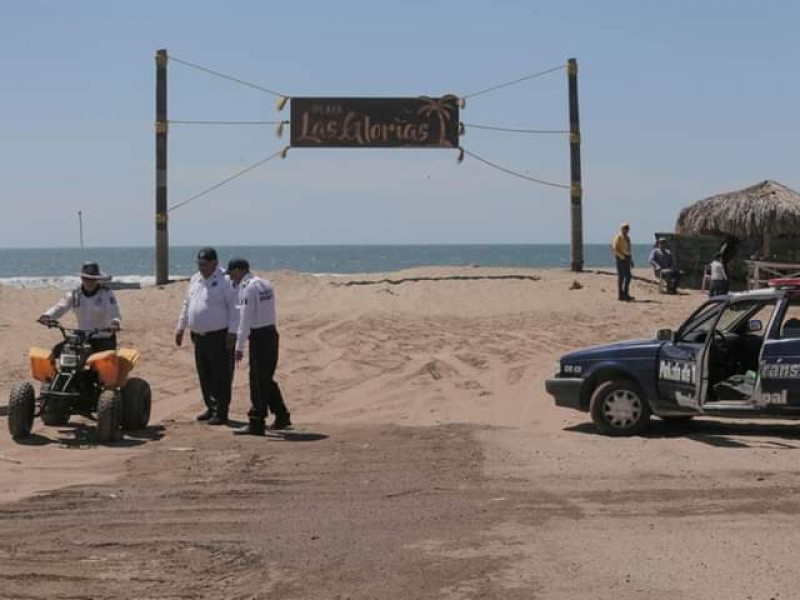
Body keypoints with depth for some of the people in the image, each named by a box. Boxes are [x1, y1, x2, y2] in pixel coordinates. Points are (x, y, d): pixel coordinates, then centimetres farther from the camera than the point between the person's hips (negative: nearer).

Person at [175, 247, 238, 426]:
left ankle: (221, 412, 3)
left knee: (221, 376, -2)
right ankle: (211, 408, 25)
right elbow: (187, 304, 22)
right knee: (204, 375, 13)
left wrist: (232, 332, -19)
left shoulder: (225, 281, -10)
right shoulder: (195, 280, 14)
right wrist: (180, 327, 20)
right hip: (199, 336, 8)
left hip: (219, 336, -8)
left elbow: (234, 307, -13)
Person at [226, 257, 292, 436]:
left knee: (258, 382, -2)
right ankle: (282, 418, 22)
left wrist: (239, 346, -15)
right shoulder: (266, 284, 12)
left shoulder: (247, 288, -14)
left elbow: (245, 319, -17)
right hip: (271, 332, 8)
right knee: (267, 379, 18)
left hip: (258, 336, -8)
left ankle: (256, 424, 2)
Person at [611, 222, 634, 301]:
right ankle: (620, 295, -1)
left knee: (628, 277, 9)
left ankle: (626, 294, 16)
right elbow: (614, 248, -15)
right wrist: (622, 256, -19)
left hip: (627, 258, 8)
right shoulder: (618, 237, -8)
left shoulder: (627, 237, 17)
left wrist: (631, 260, 18)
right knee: (621, 277, -5)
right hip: (621, 259, -8)